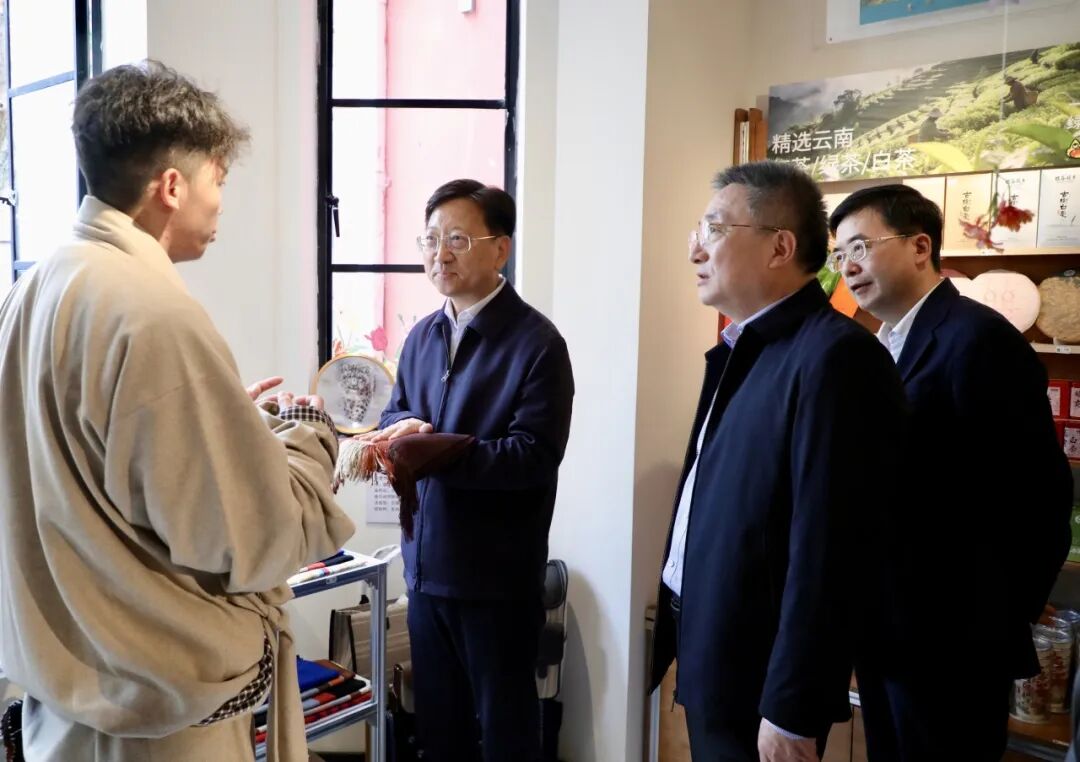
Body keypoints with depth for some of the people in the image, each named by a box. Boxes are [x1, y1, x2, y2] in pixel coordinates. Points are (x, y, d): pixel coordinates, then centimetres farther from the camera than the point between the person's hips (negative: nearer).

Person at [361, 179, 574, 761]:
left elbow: (534, 454, -21)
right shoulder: (422, 335, 8)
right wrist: (408, 426, -12)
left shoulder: (537, 342, -15)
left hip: (497, 575, -6)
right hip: (426, 564, 7)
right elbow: (397, 414, 12)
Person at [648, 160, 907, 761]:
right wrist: (679, 627, 12)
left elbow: (827, 549, -23)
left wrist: (791, 712, -20)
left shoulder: (834, 357, -20)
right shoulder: (742, 351, 10)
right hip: (712, 655, 9)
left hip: (759, 679, -8)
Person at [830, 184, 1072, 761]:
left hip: (950, 637, -8)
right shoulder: (886, 346, 10)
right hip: (885, 626, 8)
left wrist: (1001, 619, -11)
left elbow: (1039, 493, -18)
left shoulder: (979, 339, -17)